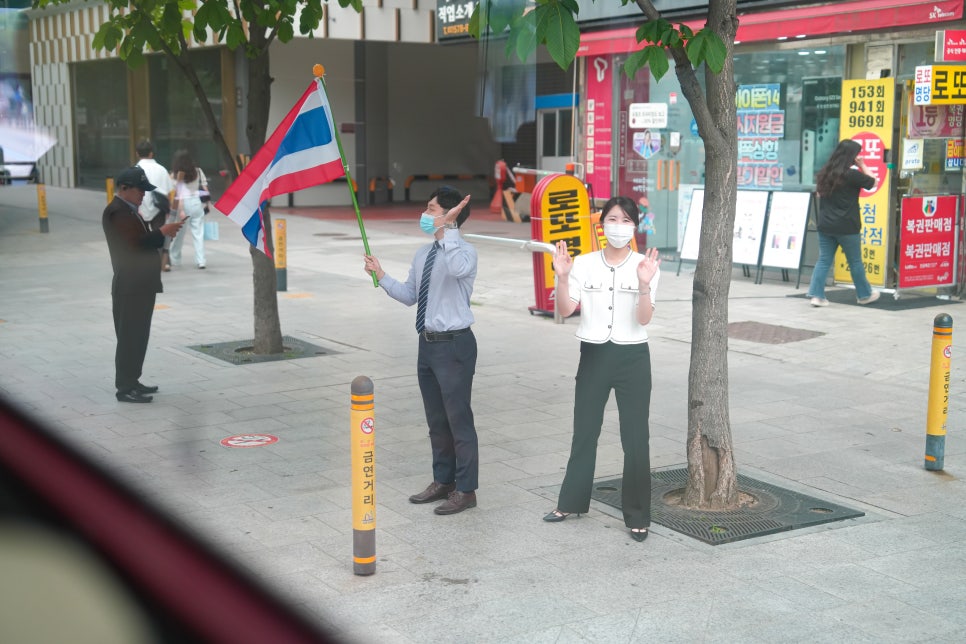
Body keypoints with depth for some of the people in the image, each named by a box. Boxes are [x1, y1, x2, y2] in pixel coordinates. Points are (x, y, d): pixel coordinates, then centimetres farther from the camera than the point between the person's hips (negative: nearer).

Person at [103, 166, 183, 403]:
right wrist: (161, 232, -17)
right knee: (130, 336, -7)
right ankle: (125, 388, -4)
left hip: (141, 284, 10)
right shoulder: (117, 212, -13)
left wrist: (161, 231, 7)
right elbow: (133, 245, -21)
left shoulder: (129, 210, 18)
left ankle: (132, 381, 19)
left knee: (137, 336, 13)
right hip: (130, 286, -10)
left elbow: (142, 239, 20)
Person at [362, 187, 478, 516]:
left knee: (458, 419, 0)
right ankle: (443, 482, 32)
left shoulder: (465, 251, -14)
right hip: (428, 343, 8)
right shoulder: (423, 254, 11)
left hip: (454, 344, -8)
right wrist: (381, 276, 7)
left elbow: (457, 269, -39)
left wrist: (448, 227, -37)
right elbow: (410, 296, 17)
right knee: (436, 420, 18)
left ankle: (465, 490, 12)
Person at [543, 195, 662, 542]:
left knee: (635, 438, 2)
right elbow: (565, 310, -6)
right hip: (593, 355, 2)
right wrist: (562, 277, -21)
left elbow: (644, 319, -14)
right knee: (584, 432, 13)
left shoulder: (646, 265, -6)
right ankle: (571, 501, 30)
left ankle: (637, 516, 14)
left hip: (632, 358, -2)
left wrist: (644, 284, -30)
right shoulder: (583, 264, -1)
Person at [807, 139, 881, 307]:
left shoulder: (824, 173, 5)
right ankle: (864, 295, 25)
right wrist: (862, 165, 6)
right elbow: (873, 182, 0)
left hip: (825, 225, 5)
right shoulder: (852, 174, -14)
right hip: (846, 227, -5)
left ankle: (816, 295, -2)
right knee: (855, 261, 10)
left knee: (824, 260, 7)